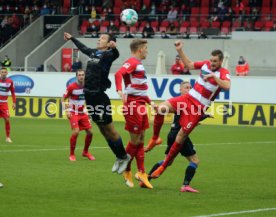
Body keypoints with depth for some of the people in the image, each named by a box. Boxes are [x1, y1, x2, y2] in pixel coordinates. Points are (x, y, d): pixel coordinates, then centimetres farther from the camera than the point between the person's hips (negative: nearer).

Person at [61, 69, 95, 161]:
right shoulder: (71, 87, -14)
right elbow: (63, 99, -6)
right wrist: (67, 110, -16)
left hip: (83, 113, 5)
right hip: (73, 113, -5)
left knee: (89, 132, 2)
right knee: (76, 132, -20)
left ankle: (85, 152, 25)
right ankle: (72, 154, -4)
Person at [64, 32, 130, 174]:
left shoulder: (107, 54, -11)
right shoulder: (93, 52, 12)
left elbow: (115, 55, -34)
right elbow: (82, 47, 33)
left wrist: (114, 47, -56)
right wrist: (71, 38, 48)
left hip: (99, 96, -8)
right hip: (89, 95, 8)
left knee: (109, 129, -1)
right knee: (102, 130, 13)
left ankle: (124, 157, 13)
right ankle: (119, 157, 23)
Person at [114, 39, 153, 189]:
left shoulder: (138, 64, 18)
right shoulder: (132, 62, -11)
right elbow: (118, 74, -29)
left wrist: (150, 102, 28)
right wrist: (120, 90, -44)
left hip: (140, 105, 10)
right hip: (133, 105, -10)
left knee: (141, 140, 10)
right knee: (135, 140, -3)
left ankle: (141, 173, 13)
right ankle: (126, 171, 11)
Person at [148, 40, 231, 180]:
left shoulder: (224, 73, -10)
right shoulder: (206, 64, 7)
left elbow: (227, 86, -31)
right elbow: (189, 64, 22)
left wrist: (213, 76, -34)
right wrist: (180, 50, 14)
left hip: (199, 108, -5)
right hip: (188, 98, 5)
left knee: (181, 137, -5)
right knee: (161, 108, -20)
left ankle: (164, 166, 9)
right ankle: (154, 138, -1)